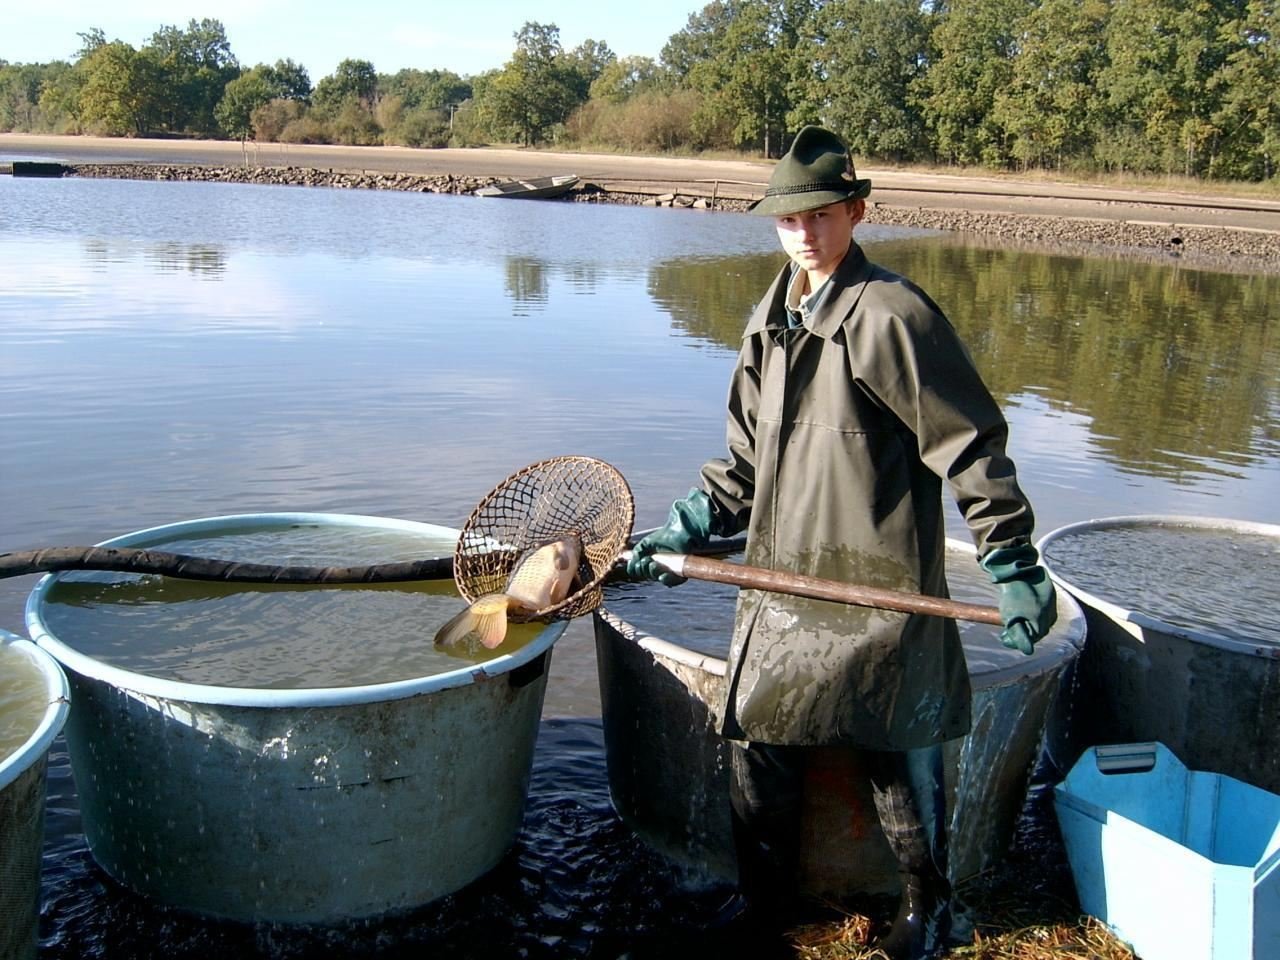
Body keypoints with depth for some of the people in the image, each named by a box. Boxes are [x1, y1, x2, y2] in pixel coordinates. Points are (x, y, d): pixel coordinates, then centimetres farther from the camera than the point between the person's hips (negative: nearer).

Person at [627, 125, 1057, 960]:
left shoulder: (892, 315, -13)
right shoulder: (770, 321, 10)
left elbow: (970, 445, -12)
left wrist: (1014, 564, -14)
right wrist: (688, 529, 10)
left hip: (879, 585, -6)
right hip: (780, 579, 7)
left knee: (899, 757, 8)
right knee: (756, 741, 11)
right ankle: (765, 891, 33)